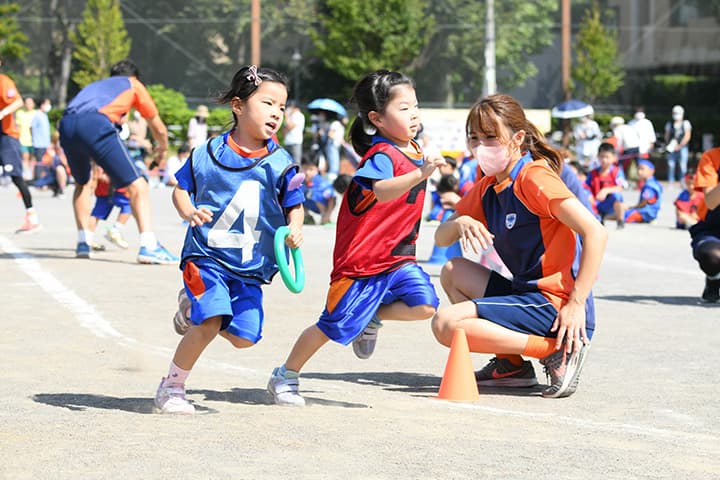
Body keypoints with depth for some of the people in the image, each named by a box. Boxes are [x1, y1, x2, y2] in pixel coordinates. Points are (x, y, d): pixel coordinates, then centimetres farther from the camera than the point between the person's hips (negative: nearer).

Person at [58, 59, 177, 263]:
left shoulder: (96, 84, 41)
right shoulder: (133, 85, 28)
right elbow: (159, 128, 33)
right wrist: (162, 149, 56)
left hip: (66, 124, 5)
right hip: (95, 124, -5)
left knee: (82, 182, 31)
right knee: (136, 184, -1)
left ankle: (83, 242, 26)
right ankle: (148, 246, -16)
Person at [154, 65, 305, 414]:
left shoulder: (281, 164, 0)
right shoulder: (208, 154, -4)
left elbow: (294, 206, 9)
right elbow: (180, 188, 6)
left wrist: (294, 229, -13)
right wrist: (188, 212, -15)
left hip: (251, 266, 4)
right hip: (206, 255, -3)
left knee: (243, 337, -4)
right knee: (211, 322, -22)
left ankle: (196, 309, 28)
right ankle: (171, 386, -1)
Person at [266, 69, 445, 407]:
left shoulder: (413, 150, 8)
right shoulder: (382, 156, -20)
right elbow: (382, 190, -44)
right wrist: (421, 173, -54)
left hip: (398, 258, 7)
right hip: (361, 261, -7)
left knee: (425, 306, -15)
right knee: (333, 326, 0)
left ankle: (372, 318, 12)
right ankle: (285, 377, 20)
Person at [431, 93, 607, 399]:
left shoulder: (534, 176, -12)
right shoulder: (487, 188, 14)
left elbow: (595, 233, -21)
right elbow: (441, 238, 18)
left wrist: (577, 303, -24)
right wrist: (461, 222, -8)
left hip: (554, 304, -9)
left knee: (446, 324, -18)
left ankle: (558, 352, -16)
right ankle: (512, 364, 4)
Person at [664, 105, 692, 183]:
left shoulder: (686, 123, 1)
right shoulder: (669, 124, 10)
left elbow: (687, 136, -5)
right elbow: (667, 135, 11)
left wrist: (679, 146, -11)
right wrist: (668, 145, -7)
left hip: (682, 148, -2)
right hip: (672, 149, 3)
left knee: (683, 166, -5)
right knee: (671, 166, -1)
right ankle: (670, 182, 5)